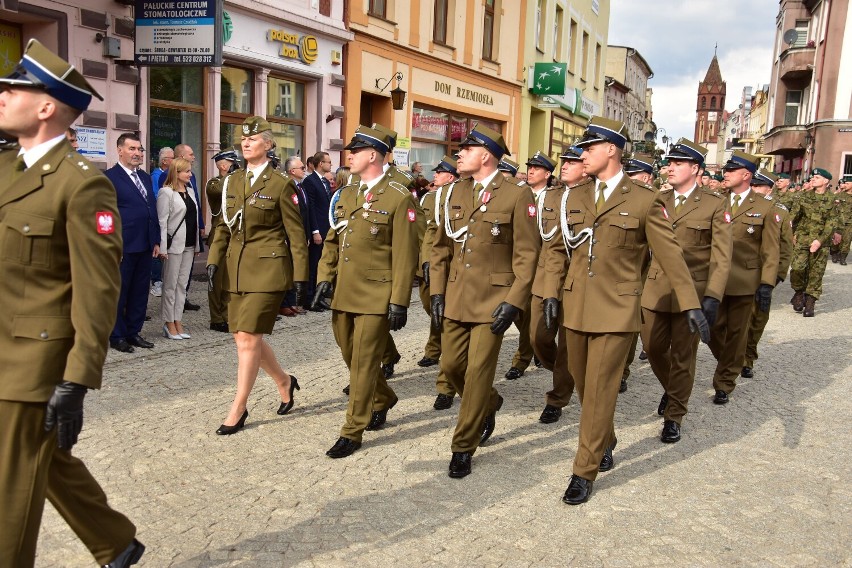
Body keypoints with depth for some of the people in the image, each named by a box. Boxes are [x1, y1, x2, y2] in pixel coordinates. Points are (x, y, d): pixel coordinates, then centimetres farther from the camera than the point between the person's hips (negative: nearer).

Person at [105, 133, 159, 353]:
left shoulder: (145, 177, 16)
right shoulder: (109, 177, -6)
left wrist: (156, 241, 12)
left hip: (145, 246, 7)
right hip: (123, 246, -7)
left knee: (140, 292, 12)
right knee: (119, 292, 4)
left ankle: (133, 332, 23)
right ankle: (117, 336, 14)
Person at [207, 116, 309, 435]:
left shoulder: (280, 184, -5)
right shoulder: (232, 182, 12)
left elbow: (296, 234, -4)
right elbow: (224, 226, 17)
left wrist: (300, 275, -6)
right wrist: (214, 259, 4)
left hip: (267, 268, -6)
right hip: (237, 268, 7)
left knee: (248, 337, -7)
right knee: (244, 337, 10)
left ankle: (239, 408, 7)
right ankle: (284, 382, 33)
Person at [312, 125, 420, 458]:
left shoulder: (399, 198, -9)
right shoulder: (345, 195, 13)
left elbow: (405, 254, -11)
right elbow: (332, 241, 17)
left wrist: (399, 302, -14)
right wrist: (325, 276, 3)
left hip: (375, 297, -7)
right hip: (344, 293, 7)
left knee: (363, 363, -1)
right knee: (351, 356, 18)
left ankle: (352, 432, 11)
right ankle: (383, 398, 43)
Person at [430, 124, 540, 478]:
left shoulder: (517, 196, -8)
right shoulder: (454, 193, 9)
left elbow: (527, 255, -9)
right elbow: (441, 247, 12)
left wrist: (513, 302, -15)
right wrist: (437, 292, 5)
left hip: (493, 299, -6)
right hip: (455, 299, 6)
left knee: (478, 371, -2)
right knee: (451, 366, 11)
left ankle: (463, 448, 13)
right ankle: (489, 404, 41)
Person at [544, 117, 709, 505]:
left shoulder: (644, 200, -4)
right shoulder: (575, 197, 9)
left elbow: (670, 255, -3)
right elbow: (560, 250, 15)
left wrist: (691, 305, -6)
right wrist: (551, 293, 6)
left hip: (616, 311, -5)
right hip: (575, 307, 5)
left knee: (599, 390, -2)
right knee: (583, 383, 15)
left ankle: (585, 472, 11)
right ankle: (605, 444, 39)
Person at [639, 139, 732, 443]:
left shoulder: (715, 204, -4)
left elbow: (722, 257, -8)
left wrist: (712, 297, -18)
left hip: (692, 292, -3)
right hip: (655, 289, 4)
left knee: (682, 356, 6)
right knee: (653, 348, 10)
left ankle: (674, 417, 22)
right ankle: (671, 389, 41)